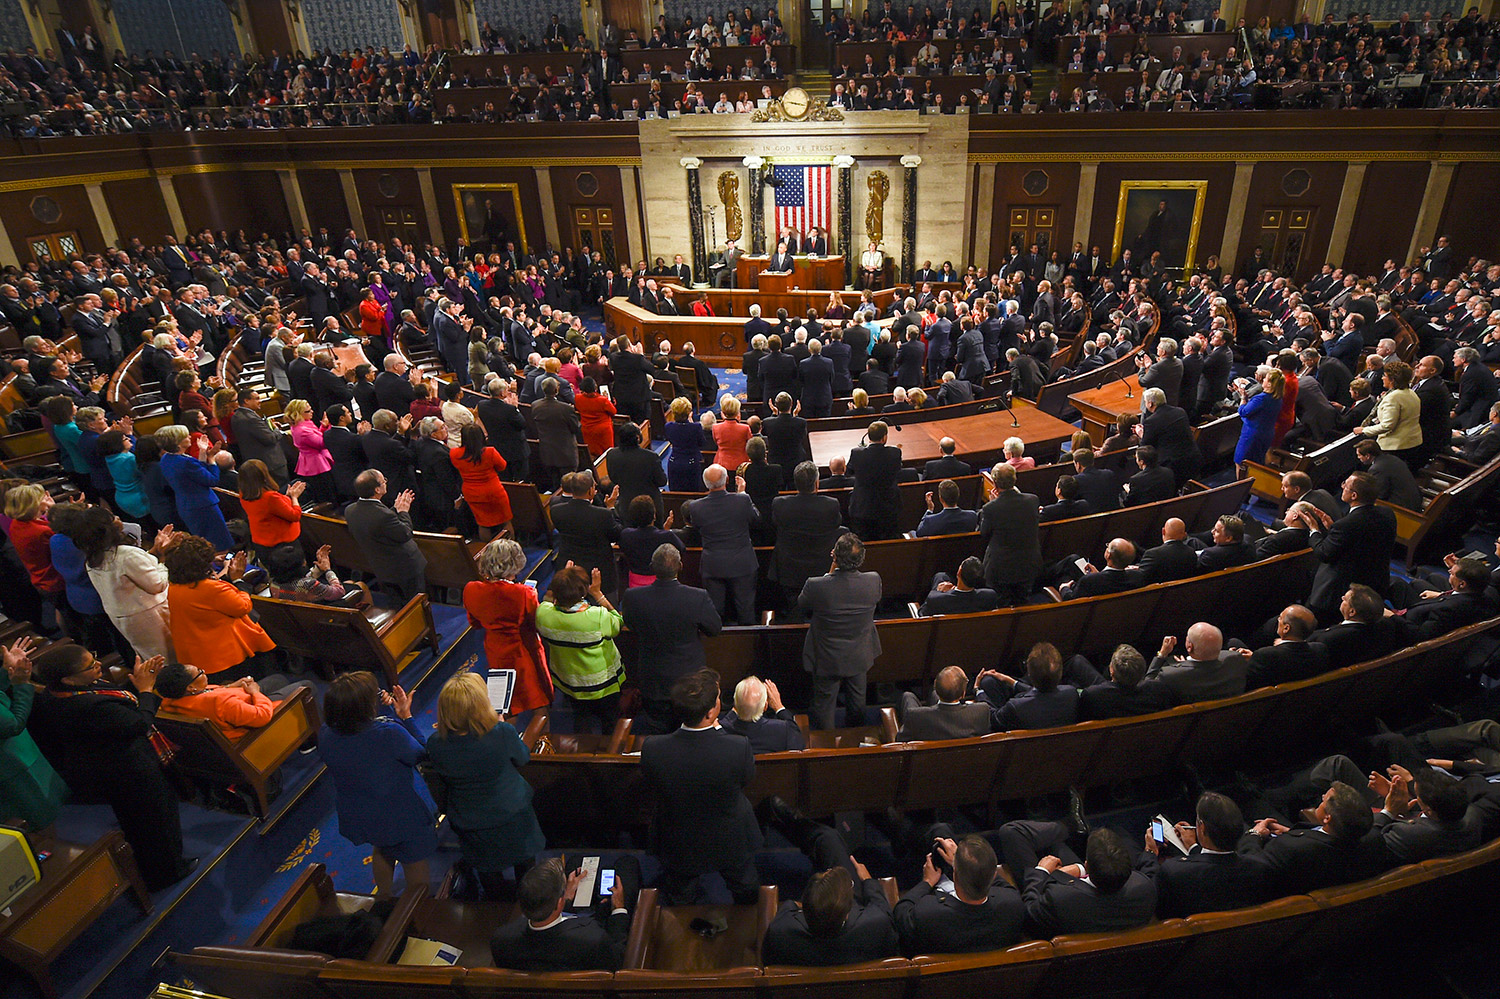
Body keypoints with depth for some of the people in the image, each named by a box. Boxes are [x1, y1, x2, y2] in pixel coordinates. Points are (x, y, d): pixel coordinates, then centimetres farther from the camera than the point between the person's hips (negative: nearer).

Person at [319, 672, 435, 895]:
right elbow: (421, 754, -19)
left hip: (356, 816, 6)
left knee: (382, 851, 36)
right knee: (415, 863, 23)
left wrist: (378, 707, -7)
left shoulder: (325, 735, -21)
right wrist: (406, 716, -14)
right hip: (402, 817, -6)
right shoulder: (389, 733, -38)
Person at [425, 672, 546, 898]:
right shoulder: (503, 733, -34)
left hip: (469, 826, 1)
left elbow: (440, 780, -5)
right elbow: (522, 758, -11)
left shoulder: (436, 744, -27)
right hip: (513, 817, -1)